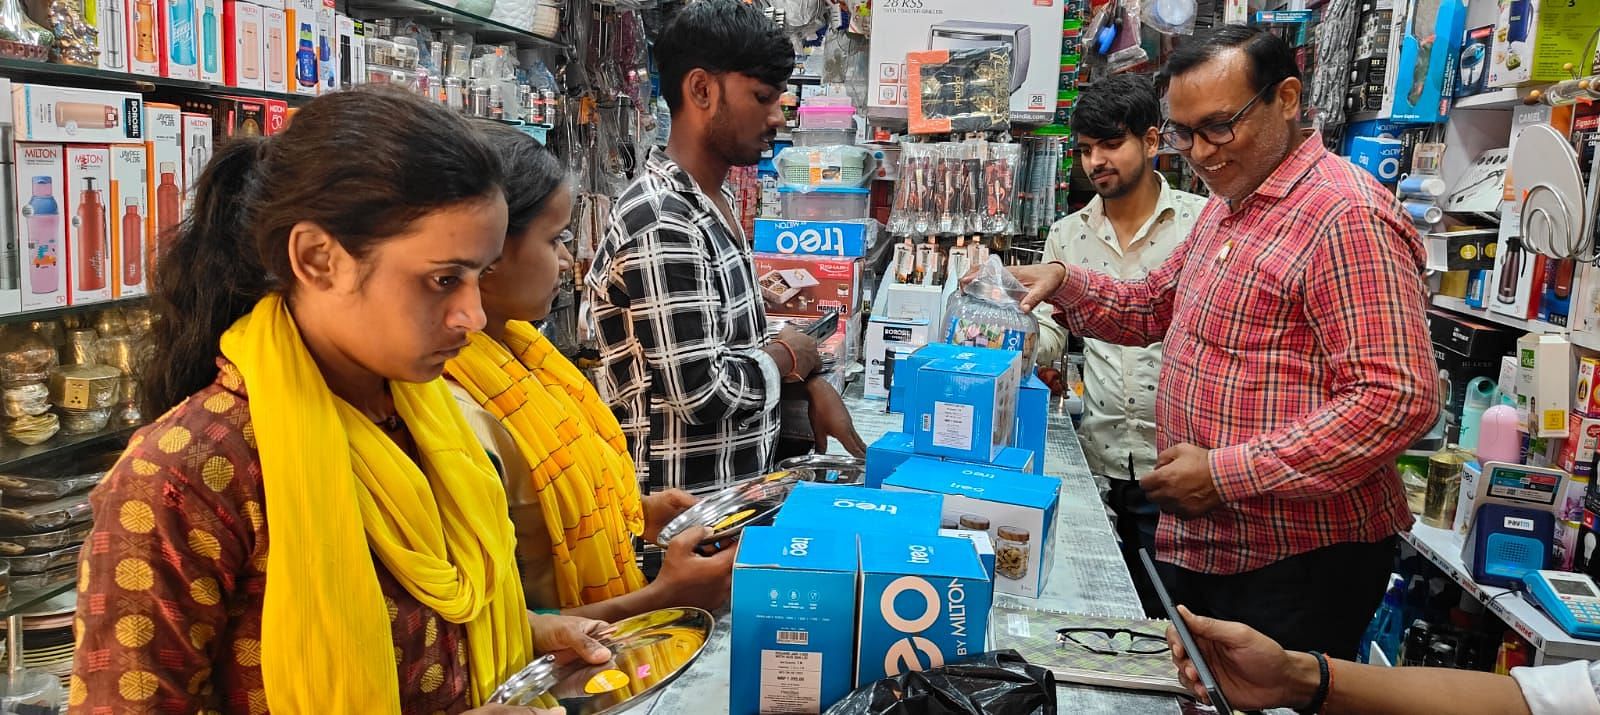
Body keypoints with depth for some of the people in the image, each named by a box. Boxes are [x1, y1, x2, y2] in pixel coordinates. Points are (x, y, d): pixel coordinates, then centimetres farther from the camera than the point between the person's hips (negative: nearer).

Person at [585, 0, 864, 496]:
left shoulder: (716, 200, 8)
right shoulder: (661, 224, -23)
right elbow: (701, 391, -26)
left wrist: (810, 384, 2)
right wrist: (788, 357, -10)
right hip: (686, 505, -9)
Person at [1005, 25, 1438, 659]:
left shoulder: (1348, 218, -19)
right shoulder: (1227, 208, 13)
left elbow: (1398, 399, -26)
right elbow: (1154, 309, 22)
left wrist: (1226, 472, -24)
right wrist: (1063, 283, 3)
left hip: (1297, 561, -9)